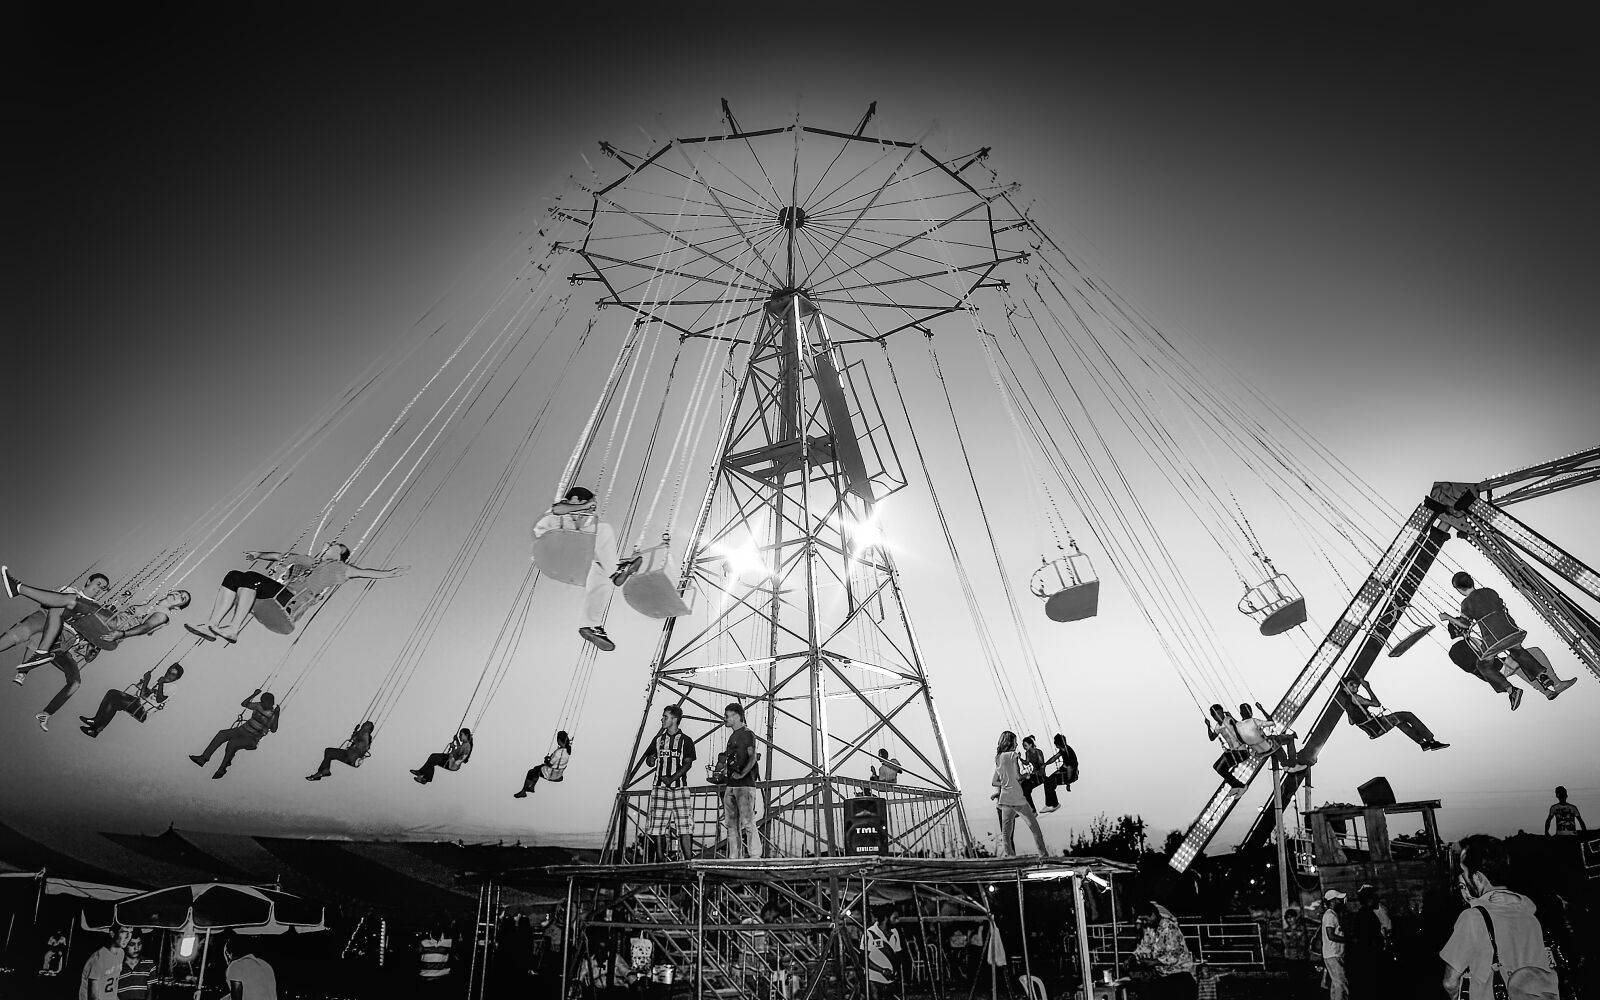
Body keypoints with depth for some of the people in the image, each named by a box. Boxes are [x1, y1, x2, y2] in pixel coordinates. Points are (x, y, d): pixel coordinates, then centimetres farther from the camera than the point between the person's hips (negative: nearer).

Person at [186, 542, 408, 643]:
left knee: (250, 577, -28)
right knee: (234, 575, -15)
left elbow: (360, 572, 8)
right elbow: (279, 556, 38)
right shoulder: (303, 559, 35)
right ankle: (213, 626, -21)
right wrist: (260, 555, 23)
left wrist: (388, 573, 1)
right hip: (268, 592, 6)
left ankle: (233, 630, -30)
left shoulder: (334, 568, 16)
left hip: (287, 597, -6)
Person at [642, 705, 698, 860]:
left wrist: (671, 778, -17)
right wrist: (651, 760, -7)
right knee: (657, 828, 0)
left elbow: (687, 764, -5)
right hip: (659, 788, 3)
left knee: (685, 829, -7)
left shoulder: (685, 740, 3)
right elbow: (649, 761, 18)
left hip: (680, 788, -3)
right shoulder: (658, 739, 15)